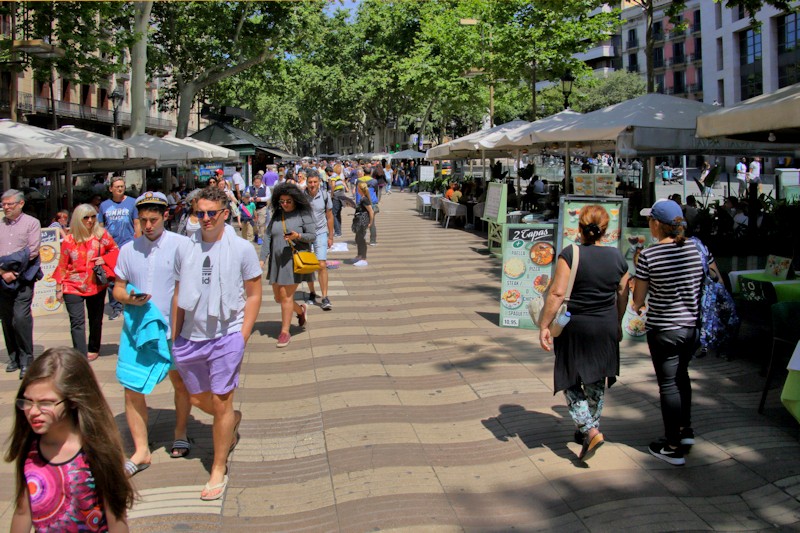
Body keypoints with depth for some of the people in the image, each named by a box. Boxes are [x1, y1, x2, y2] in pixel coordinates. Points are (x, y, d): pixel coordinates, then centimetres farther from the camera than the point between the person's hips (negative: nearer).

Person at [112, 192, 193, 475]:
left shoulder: (181, 245, -7)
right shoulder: (128, 250, 5)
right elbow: (118, 288, 11)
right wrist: (129, 298, -12)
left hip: (173, 328, -2)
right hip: (137, 328, 3)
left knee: (181, 383, 13)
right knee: (132, 390, 0)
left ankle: (180, 434, 36)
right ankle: (141, 451, 13)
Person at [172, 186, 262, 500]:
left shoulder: (242, 249, -4)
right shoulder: (185, 249, 5)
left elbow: (254, 296, -1)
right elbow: (179, 295, 11)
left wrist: (242, 337, -9)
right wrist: (175, 337, 7)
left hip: (226, 336, -4)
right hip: (190, 338, 4)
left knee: (221, 403, 0)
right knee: (197, 398, 16)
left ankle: (218, 470, 16)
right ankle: (232, 420, 48)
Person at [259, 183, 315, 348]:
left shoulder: (303, 214, -4)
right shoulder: (277, 215, 10)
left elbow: (313, 235, -7)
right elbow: (268, 237, 7)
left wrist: (298, 236, -26)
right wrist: (262, 259, -2)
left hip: (295, 260, -6)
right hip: (277, 261, 6)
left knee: (286, 296, -6)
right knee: (278, 297, 11)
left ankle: (285, 332, 4)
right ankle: (301, 310, 39)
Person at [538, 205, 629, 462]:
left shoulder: (570, 255, -14)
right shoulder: (617, 257, 0)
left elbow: (557, 293, -19)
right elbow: (623, 295, 8)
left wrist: (544, 326, -13)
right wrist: (618, 324, 22)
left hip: (575, 327, -4)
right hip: (606, 328, 4)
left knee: (571, 381, 8)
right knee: (596, 383, 17)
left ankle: (591, 431, -6)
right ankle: (587, 430, 30)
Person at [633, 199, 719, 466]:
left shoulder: (648, 255, -17)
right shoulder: (698, 248, -4)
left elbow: (638, 299, -9)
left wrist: (638, 306, 13)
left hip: (663, 330, -5)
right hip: (693, 327, 5)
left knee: (668, 384, 6)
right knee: (681, 375, 26)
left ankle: (673, 447, 15)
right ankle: (686, 430, 33)